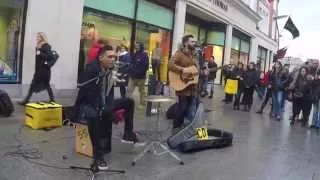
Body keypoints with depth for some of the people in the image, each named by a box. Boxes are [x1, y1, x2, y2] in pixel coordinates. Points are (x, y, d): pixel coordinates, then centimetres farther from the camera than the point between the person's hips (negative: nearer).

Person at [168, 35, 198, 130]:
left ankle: (181, 126, 23)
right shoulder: (179, 53, -7)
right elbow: (170, 64, -20)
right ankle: (176, 127, 10)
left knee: (188, 108, 10)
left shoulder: (194, 55, 16)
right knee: (182, 108, -5)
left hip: (192, 87, 8)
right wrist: (182, 70, -28)